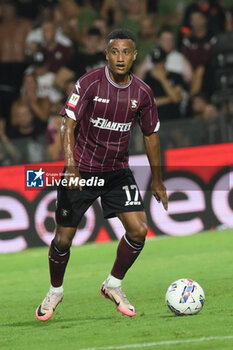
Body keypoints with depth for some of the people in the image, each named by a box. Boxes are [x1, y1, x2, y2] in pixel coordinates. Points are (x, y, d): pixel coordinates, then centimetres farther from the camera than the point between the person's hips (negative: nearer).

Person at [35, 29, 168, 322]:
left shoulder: (142, 92, -3)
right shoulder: (89, 83, -15)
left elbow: (150, 134, 11)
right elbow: (68, 124, -17)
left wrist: (157, 180, 16)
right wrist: (71, 166, -30)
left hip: (117, 171, 3)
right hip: (81, 171, -3)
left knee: (138, 230, -9)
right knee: (64, 238, 0)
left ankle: (113, 285, 14)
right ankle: (55, 291, 26)